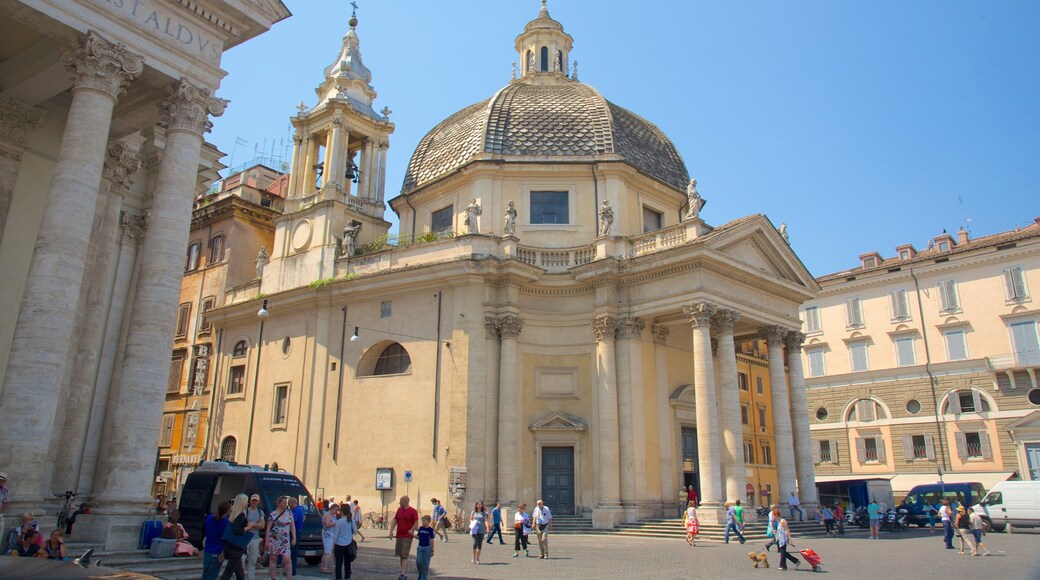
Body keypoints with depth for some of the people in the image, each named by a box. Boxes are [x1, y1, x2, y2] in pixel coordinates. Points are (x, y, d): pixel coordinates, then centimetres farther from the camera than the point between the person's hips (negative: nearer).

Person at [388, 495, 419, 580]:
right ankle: (403, 572, 21)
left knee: (405, 556, -10)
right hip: (398, 536, 6)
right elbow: (395, 520, 11)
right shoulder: (399, 510, 11)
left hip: (407, 537, -6)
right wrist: (391, 531, 2)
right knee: (401, 555, 11)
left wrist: (411, 530, -24)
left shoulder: (413, 511, -9)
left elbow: (416, 522, -11)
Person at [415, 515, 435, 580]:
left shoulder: (430, 529, -10)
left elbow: (432, 541, -7)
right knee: (418, 562, 1)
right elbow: (418, 536, 13)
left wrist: (432, 550, -5)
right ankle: (421, 574, 24)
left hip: (427, 548, -4)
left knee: (425, 563, 3)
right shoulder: (420, 528, 3)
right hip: (420, 547, 4)